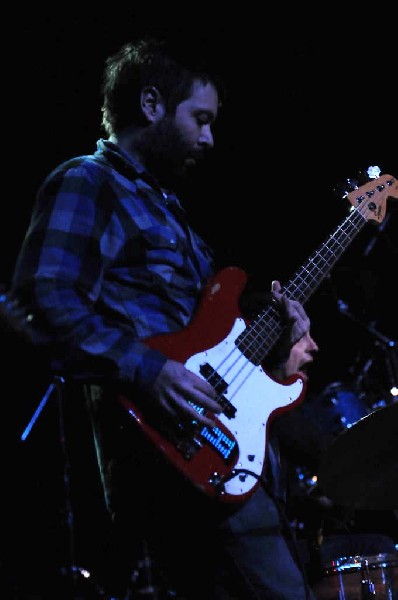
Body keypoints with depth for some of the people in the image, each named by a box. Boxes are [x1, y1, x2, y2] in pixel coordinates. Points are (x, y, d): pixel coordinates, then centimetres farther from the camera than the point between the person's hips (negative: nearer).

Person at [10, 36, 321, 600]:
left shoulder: (165, 204, 27)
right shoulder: (87, 183, -2)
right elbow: (44, 299, -18)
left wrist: (271, 337, 12)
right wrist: (146, 371, -25)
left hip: (216, 441, 10)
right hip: (172, 449, -10)